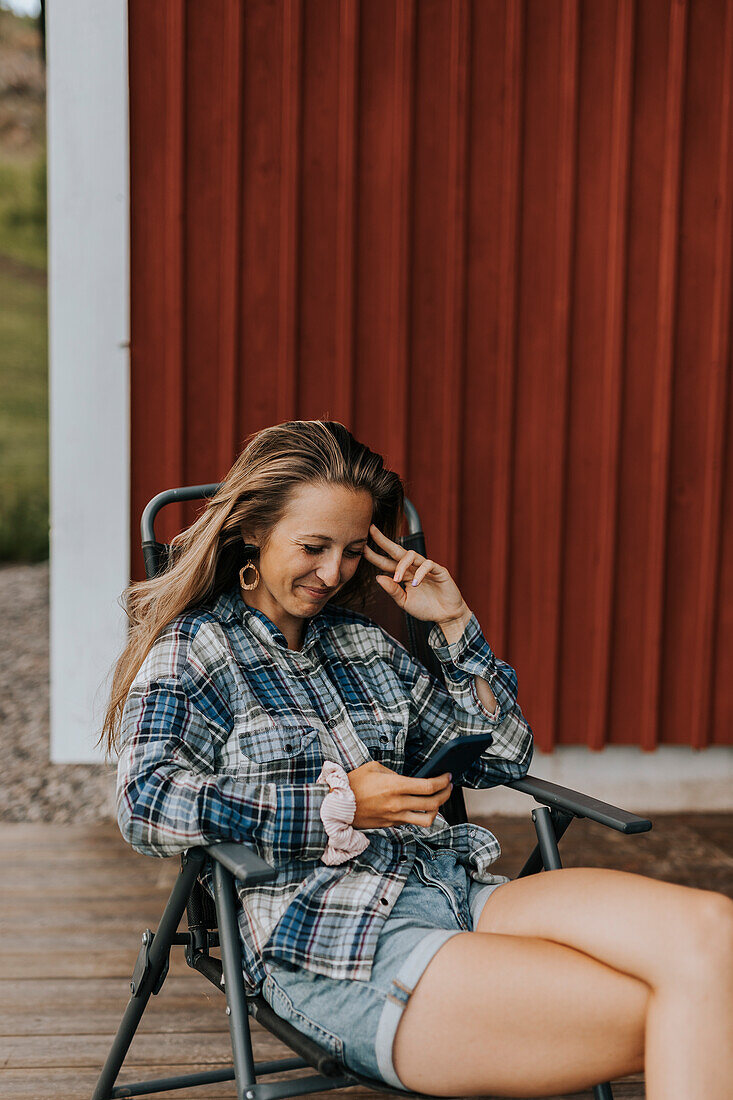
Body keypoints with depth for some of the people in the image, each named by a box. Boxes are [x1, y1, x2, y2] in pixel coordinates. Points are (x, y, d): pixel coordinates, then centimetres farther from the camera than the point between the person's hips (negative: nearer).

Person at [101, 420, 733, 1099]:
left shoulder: (364, 642, 21)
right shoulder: (193, 648, 5)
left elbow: (499, 760, 25)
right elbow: (146, 801, -15)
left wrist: (454, 624, 13)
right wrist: (338, 805, -17)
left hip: (458, 890, 7)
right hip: (336, 951, -6)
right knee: (660, 1018, -24)